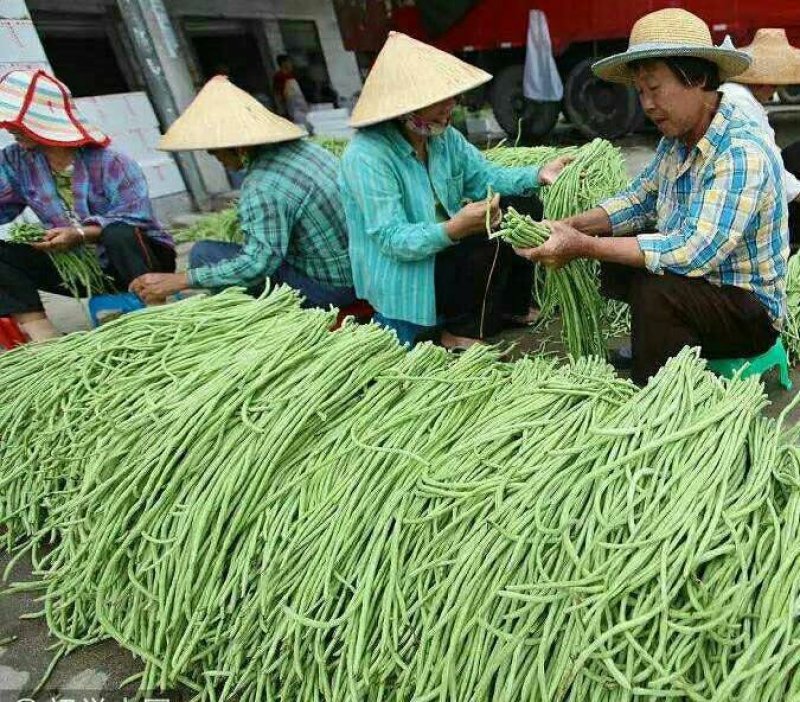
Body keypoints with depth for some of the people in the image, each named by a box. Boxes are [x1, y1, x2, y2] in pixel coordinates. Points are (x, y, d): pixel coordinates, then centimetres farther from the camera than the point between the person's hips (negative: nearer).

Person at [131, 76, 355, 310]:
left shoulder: (262, 186, -22)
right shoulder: (300, 146, 5)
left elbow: (258, 264, -26)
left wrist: (176, 281, -22)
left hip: (327, 287, -9)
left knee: (204, 254, -8)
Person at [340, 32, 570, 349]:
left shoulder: (444, 135, 1)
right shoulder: (367, 156, -25)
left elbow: (486, 176, 4)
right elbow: (392, 239, -30)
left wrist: (538, 175, -12)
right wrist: (454, 229, -44)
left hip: (445, 249, 9)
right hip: (404, 276, -8)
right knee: (493, 245, -25)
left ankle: (514, 306, 18)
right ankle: (462, 332, -1)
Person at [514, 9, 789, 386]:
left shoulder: (742, 154, -26)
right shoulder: (677, 138, 0)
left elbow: (695, 252, -34)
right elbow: (639, 199, 7)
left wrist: (585, 247, -33)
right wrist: (570, 227, -10)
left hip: (749, 308, -8)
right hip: (698, 281, 8)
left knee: (655, 291, -33)